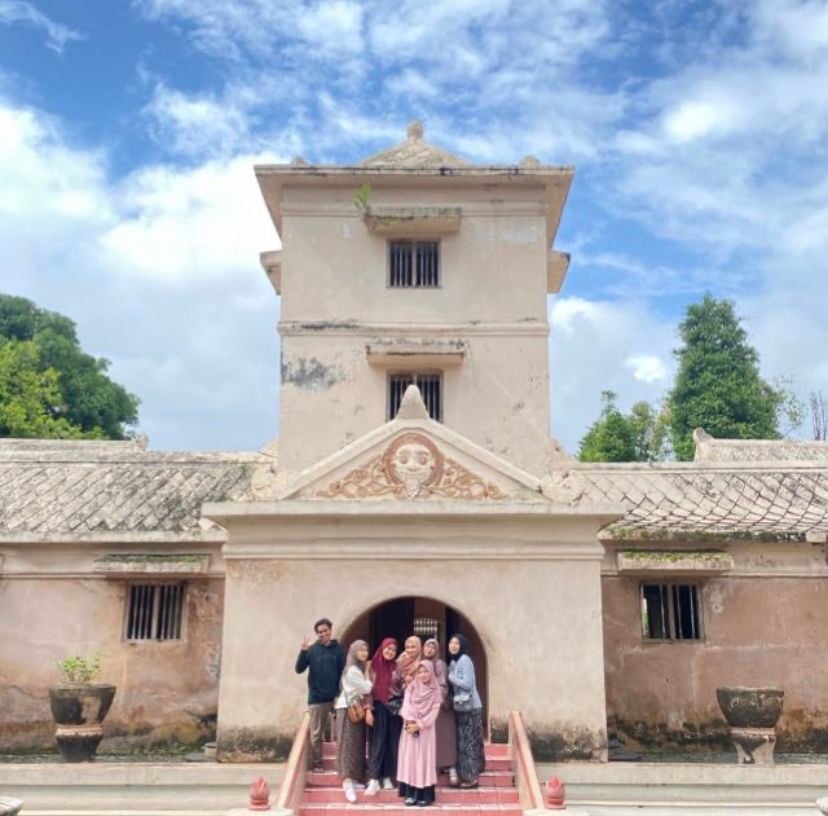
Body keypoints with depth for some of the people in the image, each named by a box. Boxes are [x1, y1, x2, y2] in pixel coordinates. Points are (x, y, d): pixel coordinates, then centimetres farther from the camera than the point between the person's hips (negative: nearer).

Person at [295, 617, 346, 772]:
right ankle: (317, 763, 16)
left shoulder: (338, 650, 2)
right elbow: (299, 669, -5)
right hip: (316, 698, 0)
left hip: (335, 697, 1)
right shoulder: (312, 650, 1)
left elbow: (344, 672, 2)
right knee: (316, 733, 6)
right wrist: (302, 652, -20)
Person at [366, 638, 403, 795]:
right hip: (379, 707, -2)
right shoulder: (373, 665, -1)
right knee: (377, 742, -6)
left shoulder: (398, 667, 3)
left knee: (392, 742, 5)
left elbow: (403, 689, 8)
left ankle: (388, 777, 13)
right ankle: (374, 780, -10)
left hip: (395, 707, 2)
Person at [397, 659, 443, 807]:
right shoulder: (411, 688, 7)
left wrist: (419, 724, -14)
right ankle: (410, 794, 2)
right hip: (410, 728, 2)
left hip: (426, 729, -2)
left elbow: (434, 712, -5)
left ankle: (425, 795, -1)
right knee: (410, 758, -1)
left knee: (425, 759, -3)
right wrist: (410, 721, -19)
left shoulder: (435, 691, 2)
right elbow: (405, 706, -3)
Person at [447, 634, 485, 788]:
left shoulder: (465, 660, -14)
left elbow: (468, 684, -20)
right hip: (460, 707, 8)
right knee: (462, 742, 11)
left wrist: (449, 677, -15)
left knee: (469, 742, -3)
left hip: (470, 707, -8)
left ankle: (472, 777, 3)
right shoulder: (453, 662, 12)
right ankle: (465, 775, 18)